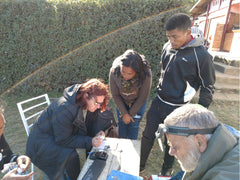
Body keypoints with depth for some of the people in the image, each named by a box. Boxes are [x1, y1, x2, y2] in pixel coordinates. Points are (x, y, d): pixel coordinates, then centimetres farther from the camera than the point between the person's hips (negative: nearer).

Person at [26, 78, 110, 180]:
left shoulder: (88, 105, -11)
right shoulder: (64, 108, -35)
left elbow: (89, 125, 2)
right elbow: (63, 140, -29)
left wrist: (96, 134, -19)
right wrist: (89, 142, -34)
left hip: (65, 135, 7)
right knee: (71, 156, -30)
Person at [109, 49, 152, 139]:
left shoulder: (146, 75, -37)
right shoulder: (114, 71, -32)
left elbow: (142, 98, -20)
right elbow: (115, 95, -16)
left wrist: (130, 114, -10)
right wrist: (124, 114, -12)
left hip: (137, 102, -1)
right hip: (121, 101, 2)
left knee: (133, 126, 5)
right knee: (122, 124, 11)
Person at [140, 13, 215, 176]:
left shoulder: (201, 55, -17)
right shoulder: (167, 47, 0)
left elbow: (208, 87, -8)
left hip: (177, 108, -5)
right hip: (158, 101, 5)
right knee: (147, 135, 15)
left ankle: (167, 171, 42)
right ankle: (140, 165, 38)